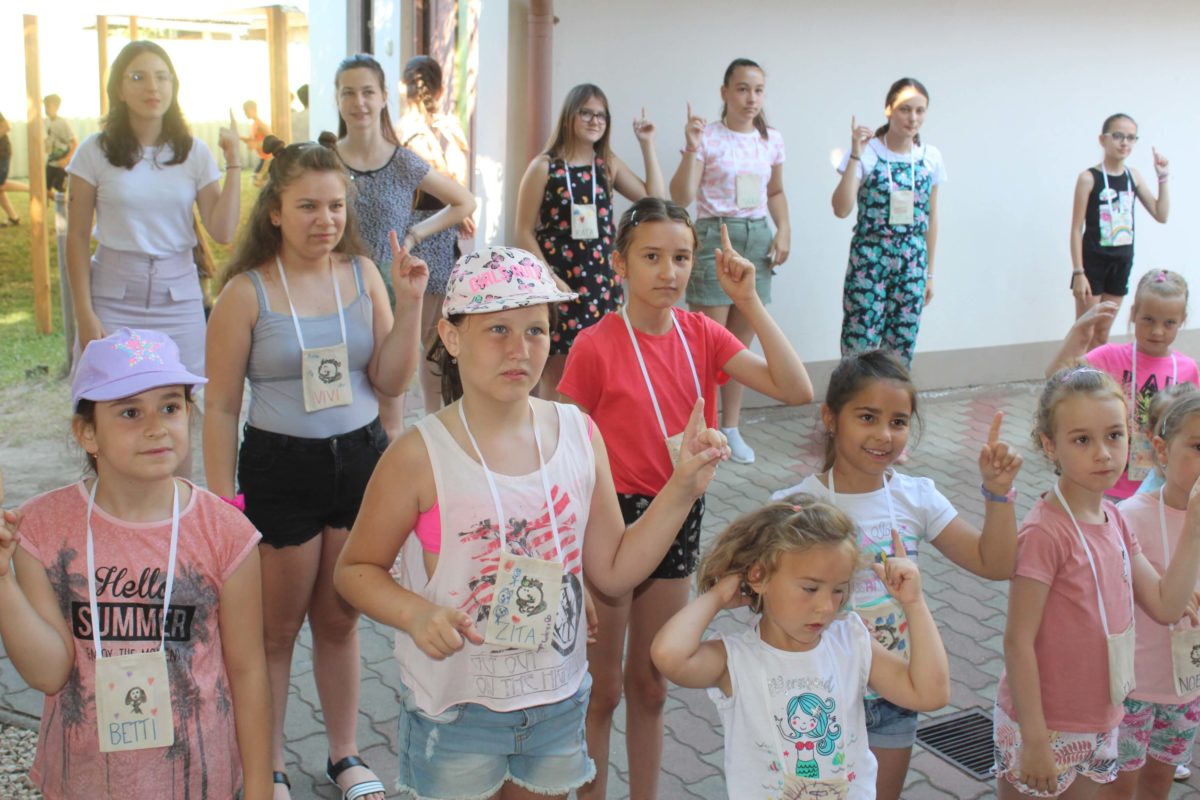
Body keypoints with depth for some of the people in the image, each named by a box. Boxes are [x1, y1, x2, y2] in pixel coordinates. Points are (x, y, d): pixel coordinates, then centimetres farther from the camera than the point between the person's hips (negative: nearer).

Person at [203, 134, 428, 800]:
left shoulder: (362, 274, 0)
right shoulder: (247, 292, -10)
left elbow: (389, 382, 0)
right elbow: (222, 407, -6)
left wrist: (409, 301, -11)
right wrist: (223, 504, -7)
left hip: (361, 458, 3)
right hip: (280, 468, -3)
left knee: (340, 620, 17)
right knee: (275, 630, 11)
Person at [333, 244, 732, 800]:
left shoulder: (580, 435, -5)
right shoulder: (420, 457, -17)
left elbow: (614, 571, 1)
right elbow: (355, 570, -7)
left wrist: (682, 488, -8)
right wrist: (416, 613, -26)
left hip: (558, 701, 4)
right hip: (455, 709, -4)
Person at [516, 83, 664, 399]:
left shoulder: (608, 165, 9)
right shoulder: (544, 167, -3)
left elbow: (656, 200, 1)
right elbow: (524, 232, -4)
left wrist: (647, 145, 1)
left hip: (602, 283, 4)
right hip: (558, 284, -4)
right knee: (557, 371, 1)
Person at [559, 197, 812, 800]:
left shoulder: (700, 333, -2)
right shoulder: (596, 347, -16)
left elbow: (796, 390, -11)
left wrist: (747, 301, -16)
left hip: (679, 518, 5)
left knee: (650, 684, 19)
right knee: (601, 688, 12)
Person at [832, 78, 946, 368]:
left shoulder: (931, 157, 5)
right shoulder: (867, 153, -7)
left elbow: (930, 218, 11)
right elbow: (841, 209, -17)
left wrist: (929, 272, 13)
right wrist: (856, 156, -21)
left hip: (912, 262, 4)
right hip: (869, 259, -4)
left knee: (901, 349, 8)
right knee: (860, 346, -4)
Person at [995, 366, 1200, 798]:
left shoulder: (1114, 520, 2)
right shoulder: (1044, 532, -23)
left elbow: (1165, 606, 3)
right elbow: (1018, 641, -20)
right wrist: (1034, 739, -18)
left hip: (1099, 723, 7)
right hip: (1045, 730, -7)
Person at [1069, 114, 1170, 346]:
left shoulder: (1133, 176, 5)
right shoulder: (1089, 178, -11)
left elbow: (1161, 215, 7)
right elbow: (1076, 229, -11)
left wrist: (1163, 179, -2)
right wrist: (1078, 272, -15)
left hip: (1122, 262, 5)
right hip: (1093, 261, -5)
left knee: (1102, 333, 13)